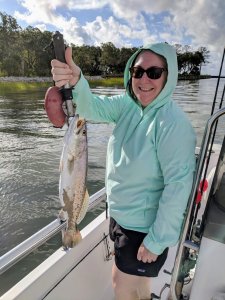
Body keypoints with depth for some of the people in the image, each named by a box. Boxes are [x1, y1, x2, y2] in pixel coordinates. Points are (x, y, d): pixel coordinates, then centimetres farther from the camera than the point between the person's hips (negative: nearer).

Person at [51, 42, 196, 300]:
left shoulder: (173, 123, -26)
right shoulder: (128, 105, -5)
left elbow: (178, 186, -25)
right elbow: (92, 107, -17)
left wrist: (157, 241, -17)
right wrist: (75, 82, -39)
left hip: (145, 226, -6)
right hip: (120, 215, 6)